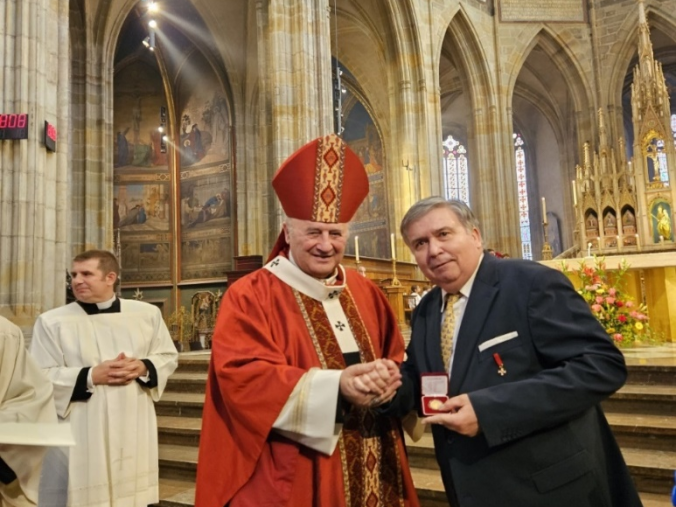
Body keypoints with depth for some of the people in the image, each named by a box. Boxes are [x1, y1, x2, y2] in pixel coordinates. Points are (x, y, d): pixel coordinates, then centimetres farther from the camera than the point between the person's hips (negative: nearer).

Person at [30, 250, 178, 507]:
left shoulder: (147, 313, 4)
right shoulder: (52, 321, -3)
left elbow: (168, 356, 9)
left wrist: (144, 368, -11)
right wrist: (90, 376, -18)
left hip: (133, 430, 3)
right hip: (77, 435, -2)